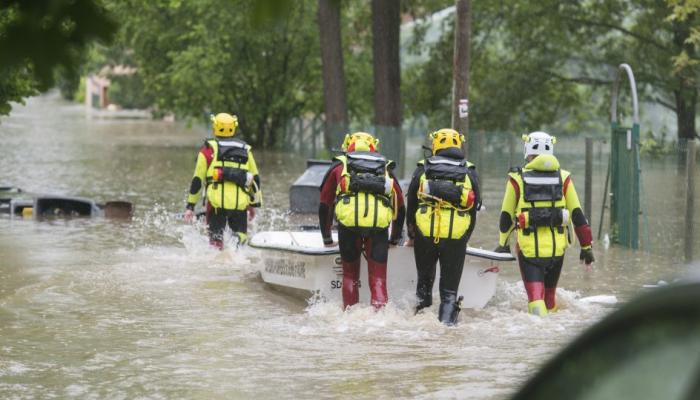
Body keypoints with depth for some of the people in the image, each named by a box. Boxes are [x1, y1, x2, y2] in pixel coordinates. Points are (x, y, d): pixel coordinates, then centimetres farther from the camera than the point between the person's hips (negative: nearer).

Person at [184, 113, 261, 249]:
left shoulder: (209, 148, 8)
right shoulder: (245, 150, 17)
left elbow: (198, 179, 6)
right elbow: (255, 178, 20)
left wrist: (190, 206, 10)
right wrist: (253, 204, 29)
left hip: (217, 202, -2)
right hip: (240, 203, 2)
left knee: (216, 237, 7)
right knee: (240, 237, 8)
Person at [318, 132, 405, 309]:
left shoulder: (339, 165, 28)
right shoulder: (386, 169, 31)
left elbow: (325, 205, 31)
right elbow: (400, 207, 36)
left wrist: (326, 238, 41)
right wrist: (395, 238, 47)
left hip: (348, 220, -1)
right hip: (379, 222, 1)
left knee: (350, 271, 16)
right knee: (378, 275, 6)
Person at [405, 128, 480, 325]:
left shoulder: (423, 169, 8)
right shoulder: (469, 171, 9)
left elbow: (411, 204, 11)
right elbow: (474, 207, 10)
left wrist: (411, 235, 21)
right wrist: (465, 237, 18)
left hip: (425, 232, 0)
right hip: (456, 235, 0)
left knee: (425, 279, 18)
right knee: (449, 287, 6)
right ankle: (447, 321, -1)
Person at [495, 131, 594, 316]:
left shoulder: (518, 178, -1)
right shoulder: (563, 177, 4)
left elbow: (506, 216, 6)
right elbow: (577, 215, 3)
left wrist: (503, 243, 21)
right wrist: (586, 246, 10)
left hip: (529, 247, -3)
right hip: (557, 247, 3)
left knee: (535, 296, -4)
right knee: (550, 294, 19)